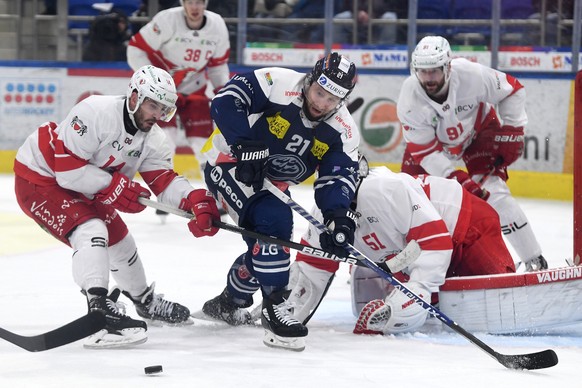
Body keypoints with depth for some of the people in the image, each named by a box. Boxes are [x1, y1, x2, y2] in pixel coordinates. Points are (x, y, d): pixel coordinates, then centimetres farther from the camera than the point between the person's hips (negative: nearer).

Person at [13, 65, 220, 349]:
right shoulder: (96, 112, -31)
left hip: (82, 187, 9)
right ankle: (99, 312, -36)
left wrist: (196, 200, -30)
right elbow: (67, 168, -31)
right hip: (38, 177, -9)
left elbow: (165, 182, -11)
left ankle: (144, 301, 44)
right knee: (91, 231, -28)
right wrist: (113, 186, -31)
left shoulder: (152, 138, -5)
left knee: (119, 238, 19)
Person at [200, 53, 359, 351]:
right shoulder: (278, 83, -26)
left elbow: (339, 177, -15)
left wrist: (340, 216, -34)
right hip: (229, 166, -7)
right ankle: (275, 309, -24)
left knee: (265, 246, 12)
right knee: (273, 223, -26)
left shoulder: (343, 131, -10)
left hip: (271, 183, 7)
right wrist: (245, 146, -36)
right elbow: (226, 100, -28)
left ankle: (228, 304, 38)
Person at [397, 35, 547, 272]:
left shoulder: (471, 75, -34)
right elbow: (425, 151, -26)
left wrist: (512, 130, -17)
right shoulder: (409, 101, -30)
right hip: (431, 140, 2)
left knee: (492, 190, -18)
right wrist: (457, 180, -34)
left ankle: (534, 261, -12)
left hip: (478, 129, -2)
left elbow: (512, 90, -17)